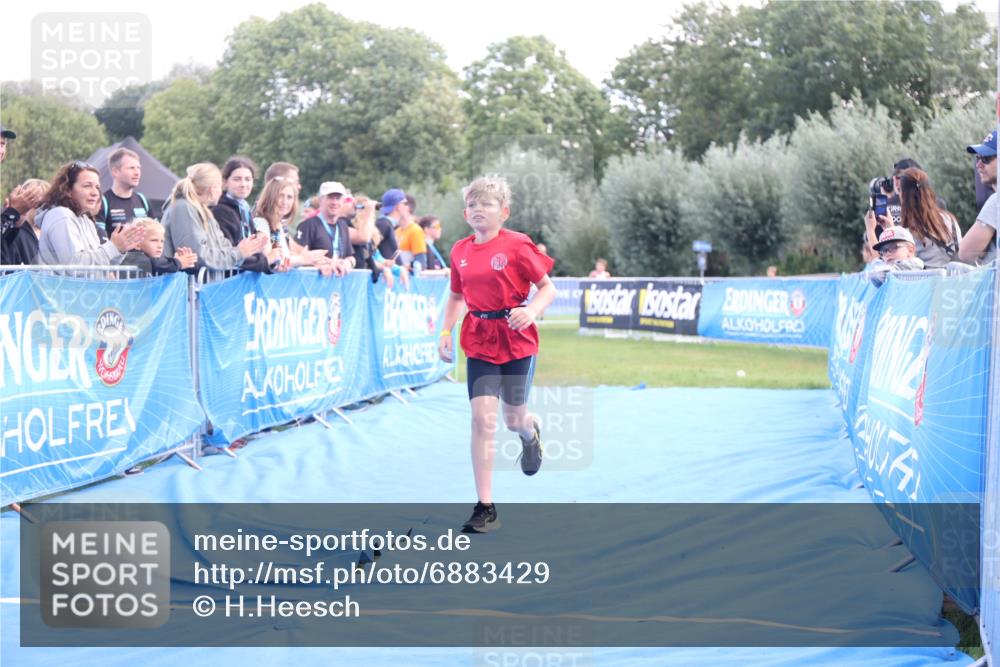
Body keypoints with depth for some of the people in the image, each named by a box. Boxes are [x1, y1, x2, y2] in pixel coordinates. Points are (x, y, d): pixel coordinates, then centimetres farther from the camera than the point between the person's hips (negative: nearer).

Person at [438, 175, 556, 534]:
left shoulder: (517, 245, -10)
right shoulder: (460, 251, 3)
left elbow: (548, 288, -6)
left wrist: (531, 311, -25)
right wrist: (445, 332, 6)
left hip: (516, 340, -2)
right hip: (479, 342, 3)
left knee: (513, 419, 9)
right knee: (482, 418, -9)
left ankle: (531, 433, 51)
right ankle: (485, 508, -7)